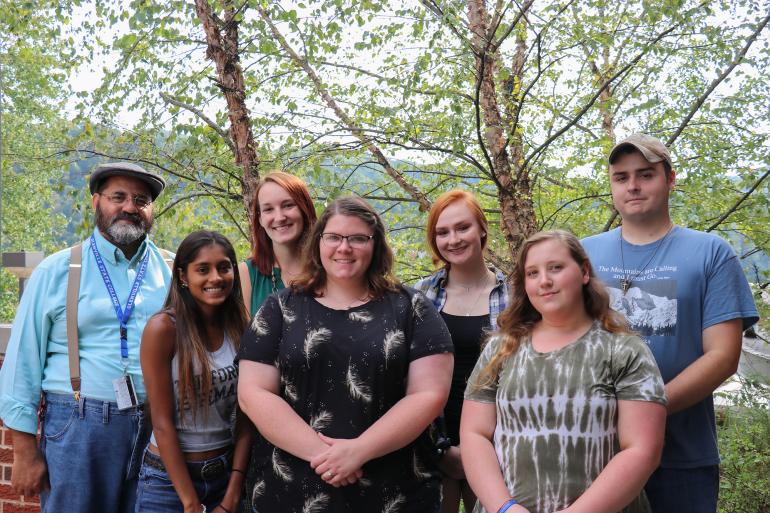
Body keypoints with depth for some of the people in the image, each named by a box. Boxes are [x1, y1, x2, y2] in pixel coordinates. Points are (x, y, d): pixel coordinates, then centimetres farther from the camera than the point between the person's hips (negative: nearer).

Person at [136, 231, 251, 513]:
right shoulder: (163, 328, -15)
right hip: (169, 478, -4)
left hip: (226, 471, 4)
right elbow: (162, 423, -15)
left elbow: (245, 415, -2)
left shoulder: (241, 327, -2)